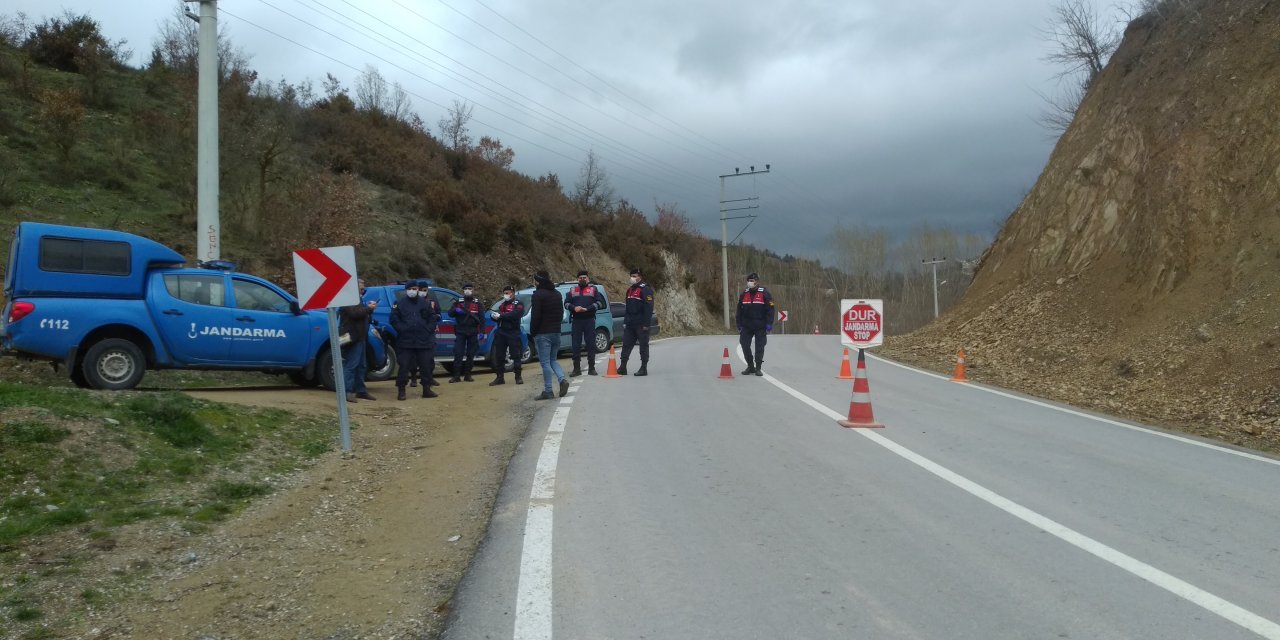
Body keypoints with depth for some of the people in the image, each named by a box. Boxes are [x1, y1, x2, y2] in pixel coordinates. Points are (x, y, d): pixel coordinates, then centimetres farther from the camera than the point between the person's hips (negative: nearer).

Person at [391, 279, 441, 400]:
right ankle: (401, 391, 2)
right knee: (404, 366, -4)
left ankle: (426, 389, 16)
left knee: (427, 365, 5)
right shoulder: (400, 304, 4)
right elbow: (394, 319, 2)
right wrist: (402, 329, -9)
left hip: (424, 341, 2)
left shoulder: (426, 303, 9)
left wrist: (428, 329, -2)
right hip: (405, 341, -2)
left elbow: (433, 318, 10)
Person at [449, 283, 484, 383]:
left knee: (471, 354, 4)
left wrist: (481, 331, -8)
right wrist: (456, 310, -19)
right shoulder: (459, 302, 10)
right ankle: (456, 376, -4)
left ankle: (467, 375, 12)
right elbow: (450, 313, 4)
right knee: (458, 354, -6)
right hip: (460, 332, 0)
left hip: (473, 333, 0)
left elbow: (482, 318, 2)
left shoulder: (477, 303, 7)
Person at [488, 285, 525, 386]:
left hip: (513, 333, -6)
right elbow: (494, 314, 15)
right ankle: (500, 378, 10)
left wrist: (500, 315, -19)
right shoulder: (502, 304, 21)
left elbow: (515, 315, -18)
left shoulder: (518, 304, 0)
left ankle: (518, 377, 5)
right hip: (501, 332, 6)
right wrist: (493, 315, -10)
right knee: (499, 356, 4)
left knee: (515, 355, -3)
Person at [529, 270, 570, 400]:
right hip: (556, 332, 7)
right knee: (552, 360, 17)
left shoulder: (538, 295, -12)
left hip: (543, 334, -7)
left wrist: (532, 332, -6)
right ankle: (563, 379, -5)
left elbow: (535, 316, -16)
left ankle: (548, 391, -3)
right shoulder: (557, 294, 14)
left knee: (545, 362, -4)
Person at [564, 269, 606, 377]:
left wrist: (586, 309, -15)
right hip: (576, 320, 2)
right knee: (576, 345, 2)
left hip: (589, 320, -2)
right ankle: (576, 369, 8)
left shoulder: (594, 289, 8)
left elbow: (599, 302, -3)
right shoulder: (573, 290, 15)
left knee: (591, 344, 0)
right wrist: (574, 308, -13)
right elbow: (566, 303, 8)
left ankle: (591, 368, 6)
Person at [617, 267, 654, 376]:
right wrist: (625, 321, 15)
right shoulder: (630, 290, 17)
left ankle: (644, 368, 4)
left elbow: (649, 308, -14)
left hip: (641, 324, -8)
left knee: (643, 345, 0)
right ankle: (623, 367, 9)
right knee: (626, 344, 6)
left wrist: (646, 323, -19)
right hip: (629, 324, 8)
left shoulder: (645, 290, -9)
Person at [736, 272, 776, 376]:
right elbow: (739, 311, 14)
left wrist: (769, 324, -11)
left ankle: (758, 368, 9)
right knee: (745, 345, 0)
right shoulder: (744, 295, 8)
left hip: (760, 326, -4)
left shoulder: (765, 294, -4)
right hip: (746, 326, 4)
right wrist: (739, 325, 10)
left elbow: (770, 310, -6)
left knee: (759, 347, -1)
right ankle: (750, 366, 14)